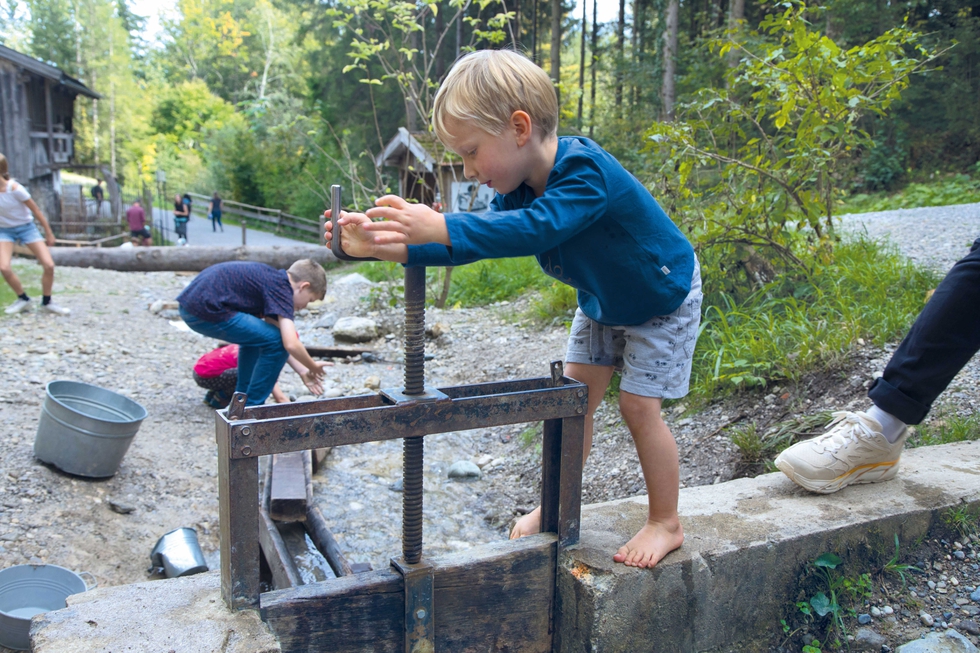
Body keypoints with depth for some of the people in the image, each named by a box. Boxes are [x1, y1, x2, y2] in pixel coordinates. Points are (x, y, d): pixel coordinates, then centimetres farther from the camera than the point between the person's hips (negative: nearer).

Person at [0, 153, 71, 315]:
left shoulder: (15, 188, -22)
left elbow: (36, 210, -13)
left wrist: (49, 233, -7)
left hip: (26, 227, -3)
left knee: (49, 265, -11)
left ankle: (46, 302, 9)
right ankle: (23, 299, 5)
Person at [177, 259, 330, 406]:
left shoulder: (270, 278, 19)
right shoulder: (282, 287, -8)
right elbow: (291, 344, -19)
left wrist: (303, 372, 26)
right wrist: (313, 367, 1)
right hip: (207, 310, -10)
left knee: (254, 336, 28)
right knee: (276, 341, -6)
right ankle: (251, 407, 5)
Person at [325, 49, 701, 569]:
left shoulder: (585, 171, -38)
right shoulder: (519, 188, -13)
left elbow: (535, 229, -53)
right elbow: (473, 243, -16)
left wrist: (440, 227, -60)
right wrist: (386, 247, -28)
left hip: (663, 298, -7)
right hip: (602, 301, 8)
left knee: (638, 405, -7)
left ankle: (666, 524, 12)